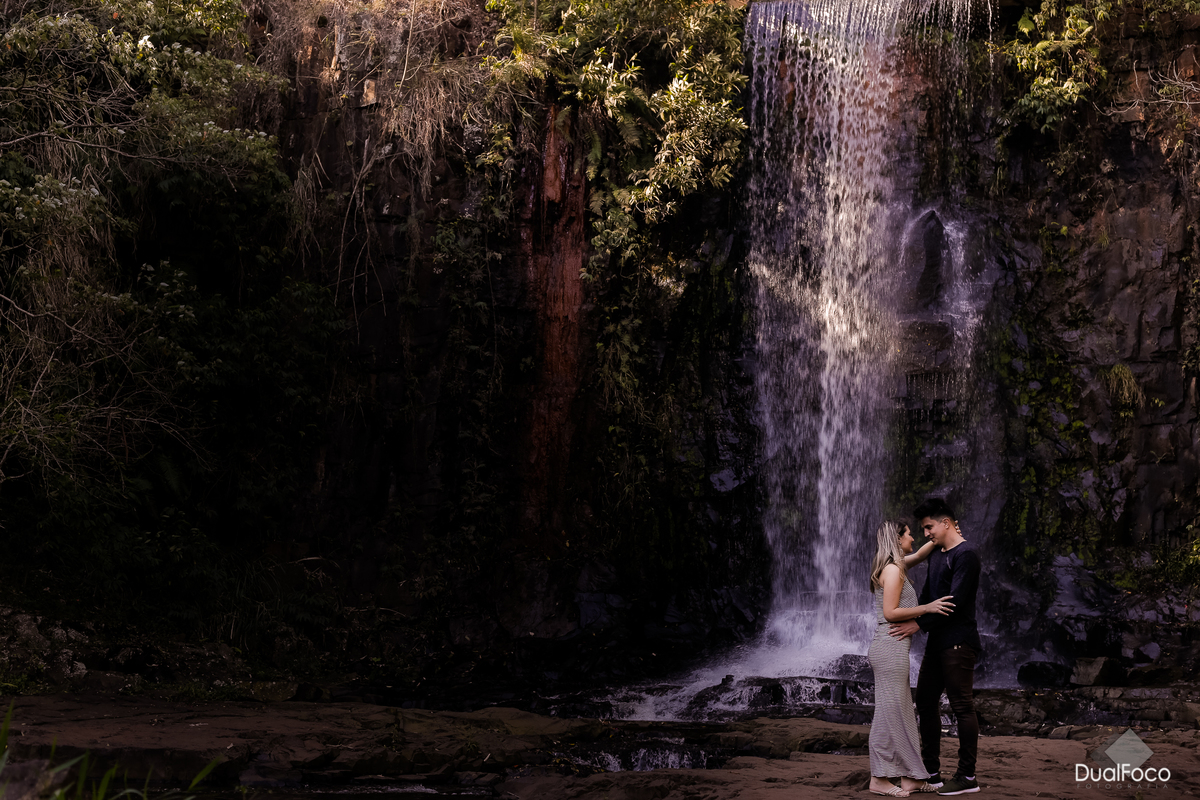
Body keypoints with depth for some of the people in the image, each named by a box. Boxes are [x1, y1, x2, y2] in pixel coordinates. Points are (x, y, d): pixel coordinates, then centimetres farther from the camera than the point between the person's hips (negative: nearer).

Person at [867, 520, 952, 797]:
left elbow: (919, 555, 34)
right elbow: (890, 613, -17)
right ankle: (879, 779, -3)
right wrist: (927, 608, -14)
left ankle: (909, 777, 13)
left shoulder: (895, 566, 17)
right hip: (890, 647, -10)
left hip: (893, 648, 10)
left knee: (902, 712, 10)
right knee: (889, 711, -7)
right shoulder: (893, 569, -11)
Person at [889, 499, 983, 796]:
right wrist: (908, 617, 14)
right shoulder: (936, 555, 16)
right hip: (937, 642, 10)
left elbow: (955, 602, -21)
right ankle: (931, 772, 17)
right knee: (925, 702, 10)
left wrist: (919, 624, -20)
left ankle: (967, 777, 1)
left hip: (959, 643, -10)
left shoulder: (965, 555, -13)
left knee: (962, 706, -5)